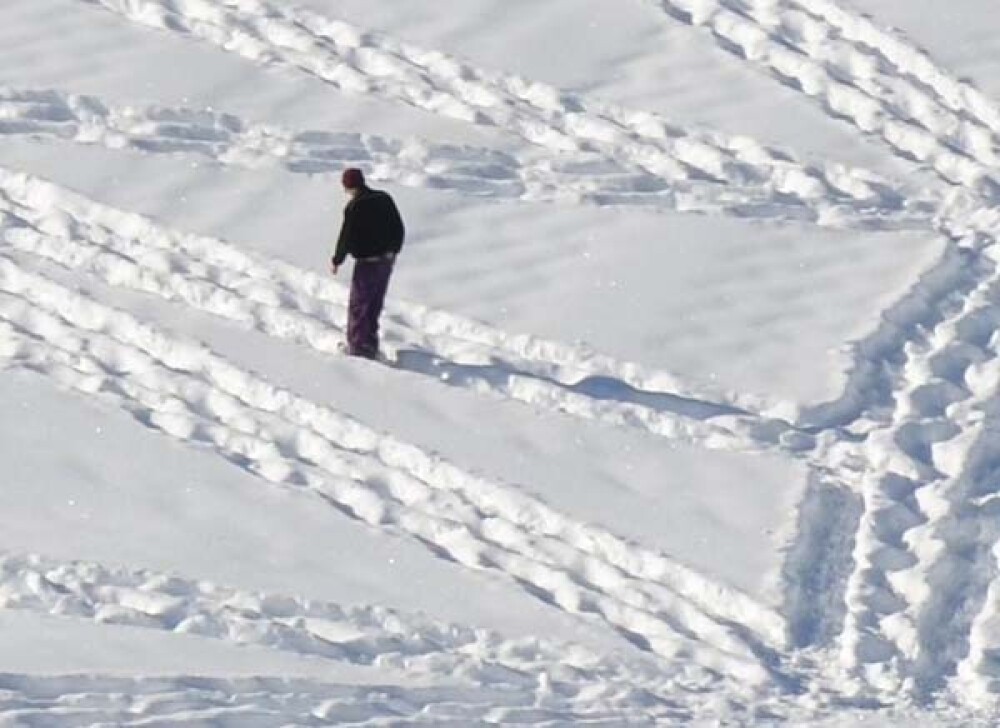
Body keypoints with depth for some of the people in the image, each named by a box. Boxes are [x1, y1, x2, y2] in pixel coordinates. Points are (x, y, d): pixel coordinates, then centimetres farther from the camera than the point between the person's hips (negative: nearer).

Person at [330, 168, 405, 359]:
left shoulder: (354, 207, -18)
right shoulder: (385, 199, 4)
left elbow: (346, 238, -16)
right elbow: (399, 229, 11)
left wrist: (336, 261, -1)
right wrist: (393, 252, 24)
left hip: (367, 262, -7)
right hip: (387, 261, 7)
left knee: (358, 306, 3)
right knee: (375, 304, 18)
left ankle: (357, 346, 3)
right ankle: (370, 345, 26)